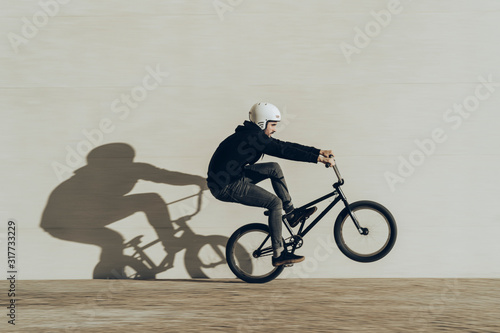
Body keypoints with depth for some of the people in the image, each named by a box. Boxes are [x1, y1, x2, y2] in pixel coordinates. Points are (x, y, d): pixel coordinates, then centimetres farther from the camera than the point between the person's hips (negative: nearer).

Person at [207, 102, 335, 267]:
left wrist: (319, 152, 6)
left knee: (274, 168, 10)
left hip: (234, 176, 10)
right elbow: (283, 151, -25)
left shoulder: (258, 136, 9)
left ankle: (291, 213, 16)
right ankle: (279, 255, -6)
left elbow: (284, 146, 10)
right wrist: (318, 159, -26)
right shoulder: (253, 137, -21)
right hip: (225, 187, -10)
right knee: (275, 203, -12)